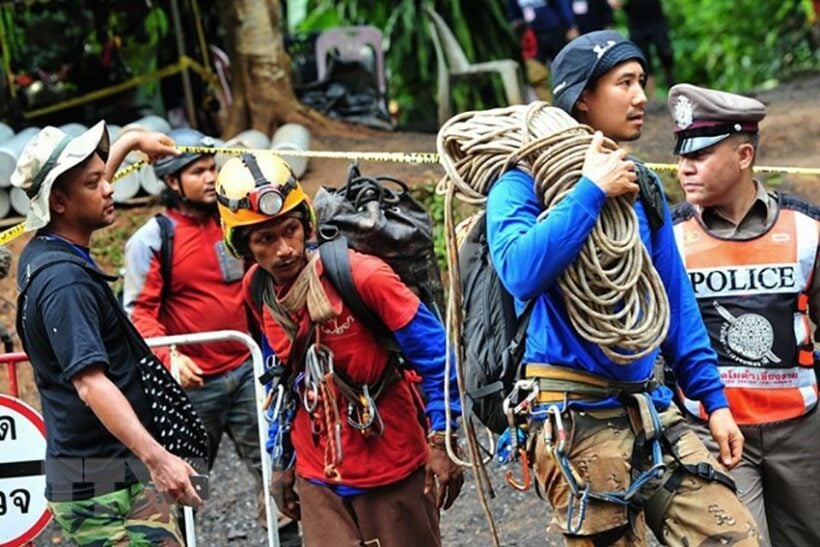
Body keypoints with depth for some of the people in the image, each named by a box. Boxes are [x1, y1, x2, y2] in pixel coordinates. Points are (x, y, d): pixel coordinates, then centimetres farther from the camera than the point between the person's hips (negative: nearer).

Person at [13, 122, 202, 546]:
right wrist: (156, 458, -39)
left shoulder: (42, 254, 10)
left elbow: (88, 180, 32)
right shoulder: (65, 282, -21)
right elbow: (90, 383, -31)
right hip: (109, 479, -10)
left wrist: (132, 141, 44)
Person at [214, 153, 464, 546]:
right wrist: (281, 461, 16)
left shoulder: (361, 276, -19)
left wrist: (442, 440, -12)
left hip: (394, 470, -3)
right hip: (318, 480, 3)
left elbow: (436, 354, -11)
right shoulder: (257, 290, -2)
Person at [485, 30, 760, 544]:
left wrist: (713, 396, 11)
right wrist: (591, 191, -20)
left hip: (652, 410, 6)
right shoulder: (524, 182, -5)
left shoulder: (641, 184, 13)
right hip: (578, 419, -6)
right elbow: (522, 271, -25)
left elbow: (675, 299, 16)